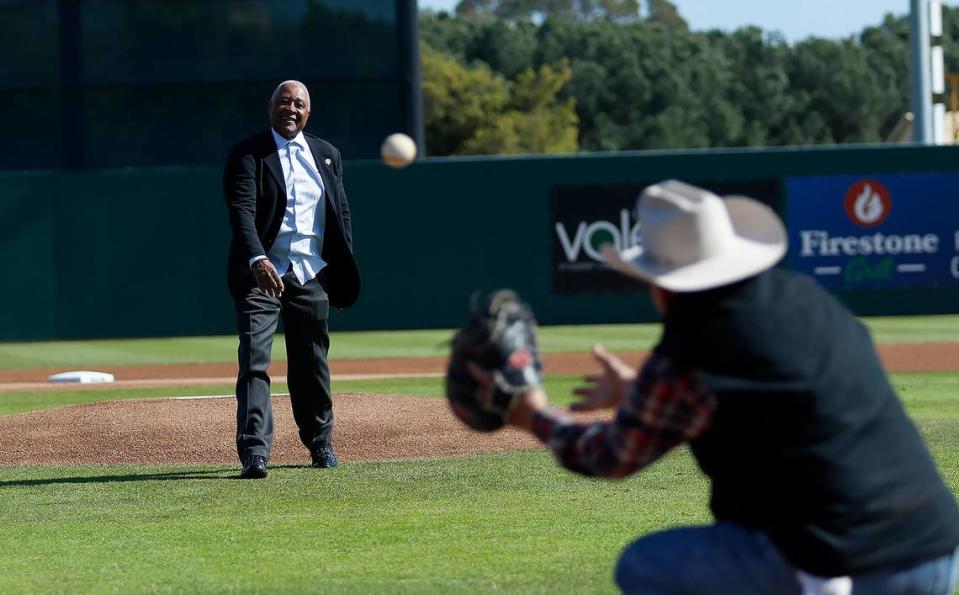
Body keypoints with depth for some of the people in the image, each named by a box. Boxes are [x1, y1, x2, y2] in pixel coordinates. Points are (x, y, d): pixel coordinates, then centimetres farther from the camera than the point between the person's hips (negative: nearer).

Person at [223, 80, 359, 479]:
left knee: (312, 364, 13)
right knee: (255, 360, -14)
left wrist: (344, 274, 10)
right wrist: (257, 260, -33)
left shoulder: (327, 155, 13)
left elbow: (342, 214, 17)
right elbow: (242, 211, -17)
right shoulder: (247, 154, -4)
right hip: (261, 271, -4)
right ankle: (254, 451, -19)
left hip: (312, 276, 4)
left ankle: (320, 443, 30)